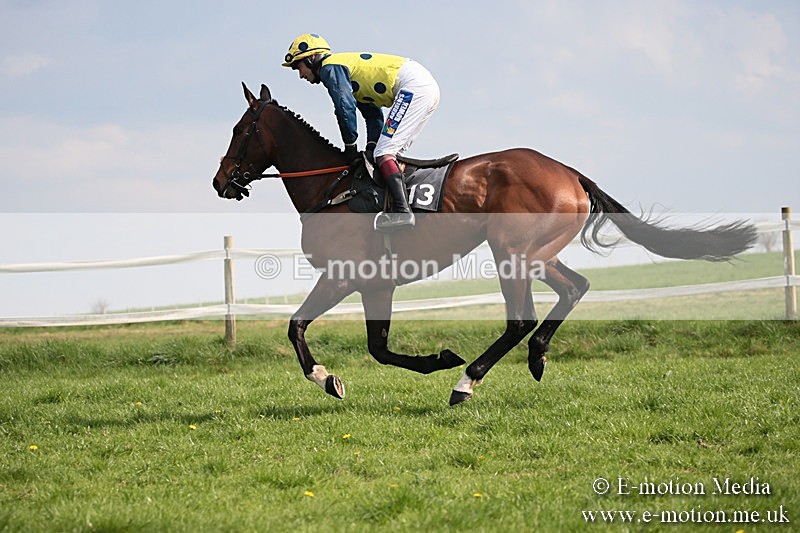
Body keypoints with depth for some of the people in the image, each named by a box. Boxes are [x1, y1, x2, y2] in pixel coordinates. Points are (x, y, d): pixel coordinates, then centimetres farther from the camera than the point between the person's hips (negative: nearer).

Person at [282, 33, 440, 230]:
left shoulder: (329, 68, -2)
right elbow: (373, 114, 26)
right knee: (390, 153, 14)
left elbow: (345, 106, -14)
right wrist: (371, 147, 14)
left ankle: (402, 210, -26)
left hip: (412, 86, -10)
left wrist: (350, 146, -5)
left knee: (384, 153, -14)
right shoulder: (346, 68, 28)